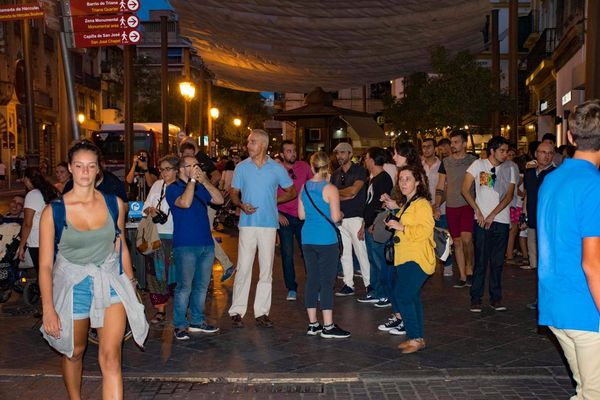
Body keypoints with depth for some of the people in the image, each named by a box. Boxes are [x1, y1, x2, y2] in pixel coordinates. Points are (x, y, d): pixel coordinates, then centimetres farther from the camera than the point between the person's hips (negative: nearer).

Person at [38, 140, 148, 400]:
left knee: (110, 357, -11)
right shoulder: (54, 211, -10)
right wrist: (48, 309, -12)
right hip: (72, 285, 0)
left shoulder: (114, 204, -2)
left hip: (110, 283, 1)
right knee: (74, 351, 17)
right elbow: (45, 265, -7)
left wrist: (130, 284, 16)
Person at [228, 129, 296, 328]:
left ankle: (262, 312, 13)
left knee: (266, 269, 5)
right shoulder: (242, 167, 5)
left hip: (269, 224, 1)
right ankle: (237, 311, 5)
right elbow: (234, 193, 9)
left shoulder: (277, 169, 4)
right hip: (248, 223, 0)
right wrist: (241, 205, -11)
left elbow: (291, 192, 13)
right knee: (243, 267, -3)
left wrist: (274, 200, 1)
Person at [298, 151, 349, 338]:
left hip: (308, 240, 6)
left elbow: (301, 214, 11)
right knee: (327, 281, -1)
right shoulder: (330, 189, -11)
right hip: (326, 240, -6)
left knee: (312, 280, 10)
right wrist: (340, 214, 6)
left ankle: (313, 324, 17)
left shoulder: (304, 187, 6)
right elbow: (335, 217, -14)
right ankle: (328, 327, 2)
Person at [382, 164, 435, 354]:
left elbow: (424, 230, -24)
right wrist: (396, 208, 26)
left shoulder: (422, 204, -13)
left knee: (402, 296, -14)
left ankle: (415, 338, -5)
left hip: (416, 260, -10)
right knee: (411, 298, 13)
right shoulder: (406, 203, 18)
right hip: (404, 259, 10)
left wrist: (401, 227, -23)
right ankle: (417, 338, 21)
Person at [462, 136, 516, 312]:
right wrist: (478, 212, -7)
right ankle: (476, 298, 7)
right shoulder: (478, 165, 1)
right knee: (481, 261, -1)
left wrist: (492, 215, -10)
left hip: (501, 221, 3)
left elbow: (509, 196, 0)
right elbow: (465, 189, -2)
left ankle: (496, 298, 16)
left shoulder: (509, 169, 8)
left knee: (497, 262, 8)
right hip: (482, 220, -2)